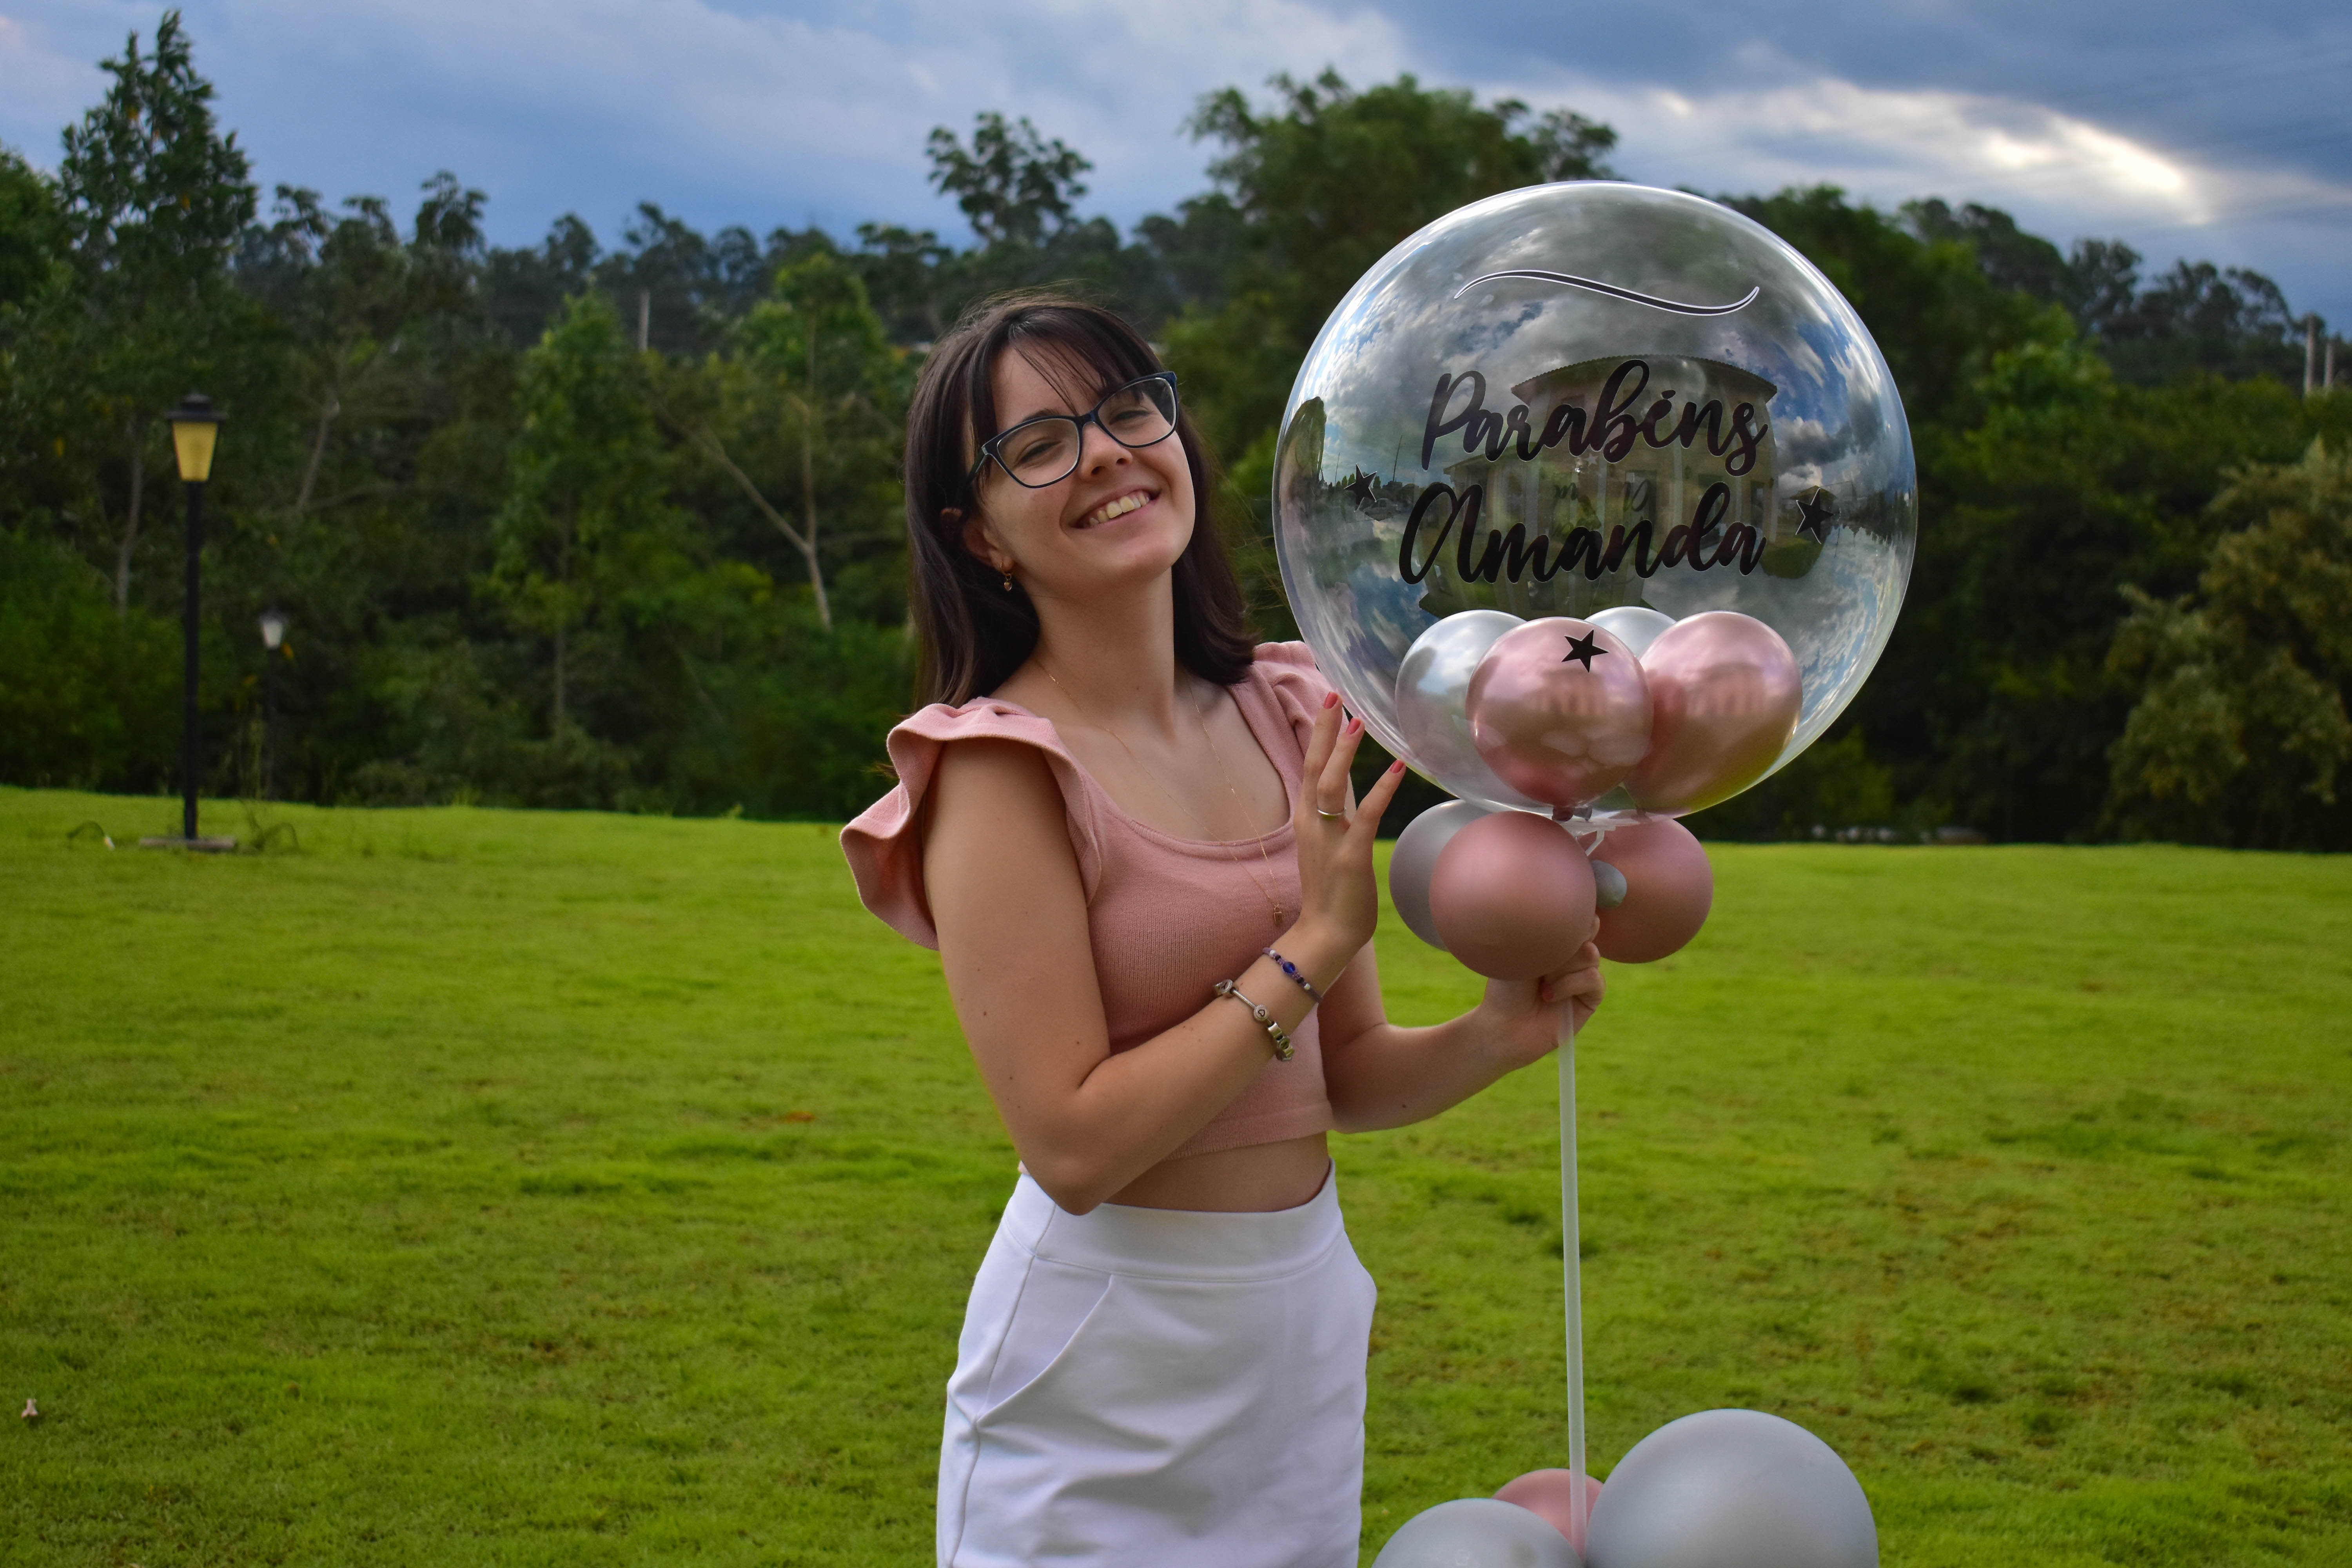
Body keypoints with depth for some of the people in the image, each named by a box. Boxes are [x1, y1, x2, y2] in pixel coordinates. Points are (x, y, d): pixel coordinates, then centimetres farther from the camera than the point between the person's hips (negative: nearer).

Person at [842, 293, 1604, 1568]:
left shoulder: (1288, 719, 3)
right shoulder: (1001, 767, -15)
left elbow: (1346, 1077, 9)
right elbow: (1075, 1147, -20)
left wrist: (1497, 1036, -10)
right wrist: (1312, 946, -19)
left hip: (1309, 1317, 6)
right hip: (1104, 1371, -6)